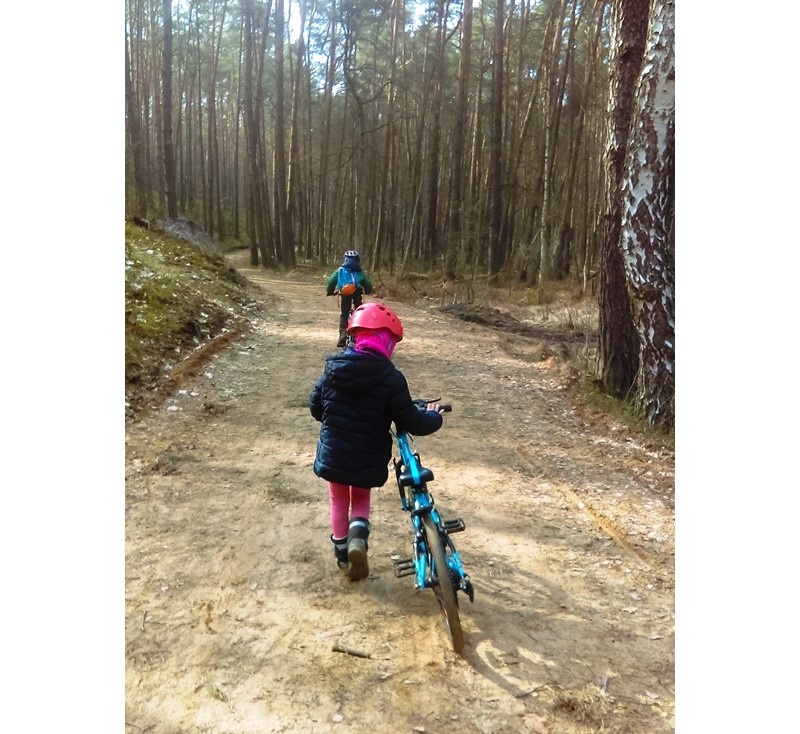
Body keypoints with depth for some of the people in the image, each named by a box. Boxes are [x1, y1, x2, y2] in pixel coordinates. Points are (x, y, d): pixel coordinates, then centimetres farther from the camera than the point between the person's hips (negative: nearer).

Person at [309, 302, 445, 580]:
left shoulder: (334, 367, -7)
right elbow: (411, 422, -15)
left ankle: (342, 552, 37)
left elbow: (315, 407, 4)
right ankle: (358, 536, 1)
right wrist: (434, 417, 5)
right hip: (366, 461, -2)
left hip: (332, 455, 3)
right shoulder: (390, 378, -19)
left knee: (339, 501, 25)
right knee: (361, 499, 25)